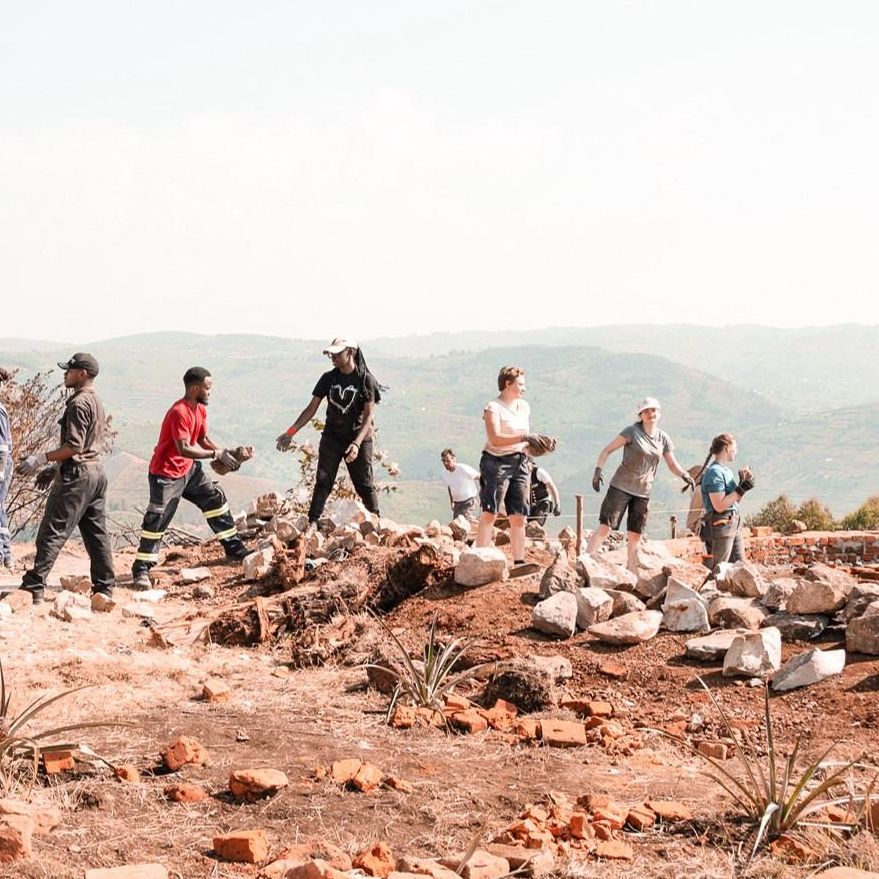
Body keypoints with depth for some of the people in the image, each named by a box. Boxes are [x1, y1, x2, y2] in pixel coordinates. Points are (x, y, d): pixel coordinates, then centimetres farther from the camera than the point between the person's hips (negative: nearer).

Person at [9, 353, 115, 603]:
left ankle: (33, 587, -10)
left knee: (52, 532, -8)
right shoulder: (96, 402, 16)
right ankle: (104, 588, 14)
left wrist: (42, 459, -21)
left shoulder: (78, 403, -14)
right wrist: (55, 468, 21)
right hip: (96, 472, 10)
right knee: (96, 533, 12)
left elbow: (74, 446, -21)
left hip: (77, 475, -10)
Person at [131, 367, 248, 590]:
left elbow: (203, 439, 12)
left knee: (215, 498, 13)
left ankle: (235, 550, 24)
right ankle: (141, 570, -5)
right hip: (166, 473, -9)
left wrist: (226, 453, -4)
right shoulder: (179, 413, -26)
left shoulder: (200, 409, 4)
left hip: (188, 469, 9)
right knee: (157, 519, -9)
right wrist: (217, 455, -29)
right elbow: (184, 449, -31)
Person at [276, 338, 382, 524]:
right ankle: (312, 522, -4)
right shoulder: (328, 379, 1)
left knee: (365, 484, 2)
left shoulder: (366, 380, -10)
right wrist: (291, 432, -7)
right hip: (332, 437, 3)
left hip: (359, 438, -3)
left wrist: (356, 444, -28)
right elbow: (311, 409, 3)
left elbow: (368, 416, -15)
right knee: (323, 481, -3)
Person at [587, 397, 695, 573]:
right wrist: (598, 470, -24)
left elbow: (672, 464, 13)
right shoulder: (632, 432, -8)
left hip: (643, 492, 4)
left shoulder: (663, 438, 6)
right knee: (605, 527, -13)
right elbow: (607, 450, -8)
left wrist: (684, 475, -8)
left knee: (635, 536, 7)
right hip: (621, 486, -4)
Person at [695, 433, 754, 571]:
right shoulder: (714, 472, -15)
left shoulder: (727, 471, 12)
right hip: (721, 526, -9)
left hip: (734, 525, 9)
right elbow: (719, 505, -21)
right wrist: (741, 489, -18)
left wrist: (743, 481, 6)